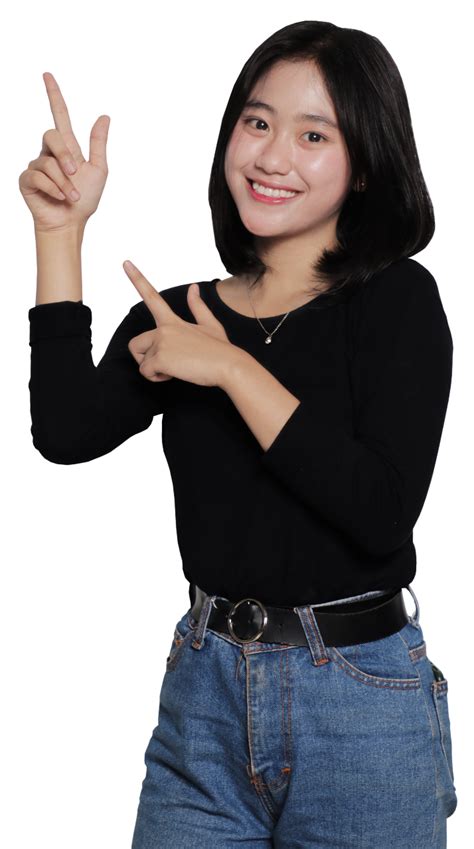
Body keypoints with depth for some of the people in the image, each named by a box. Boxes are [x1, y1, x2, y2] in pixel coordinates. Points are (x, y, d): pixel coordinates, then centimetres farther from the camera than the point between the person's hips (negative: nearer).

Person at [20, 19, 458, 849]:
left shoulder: (397, 300, -7)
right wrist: (61, 233, -10)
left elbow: (384, 513, -20)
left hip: (361, 705, -3)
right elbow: (66, 434, -12)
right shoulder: (178, 315, 5)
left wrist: (234, 370, -18)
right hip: (204, 688, 4)